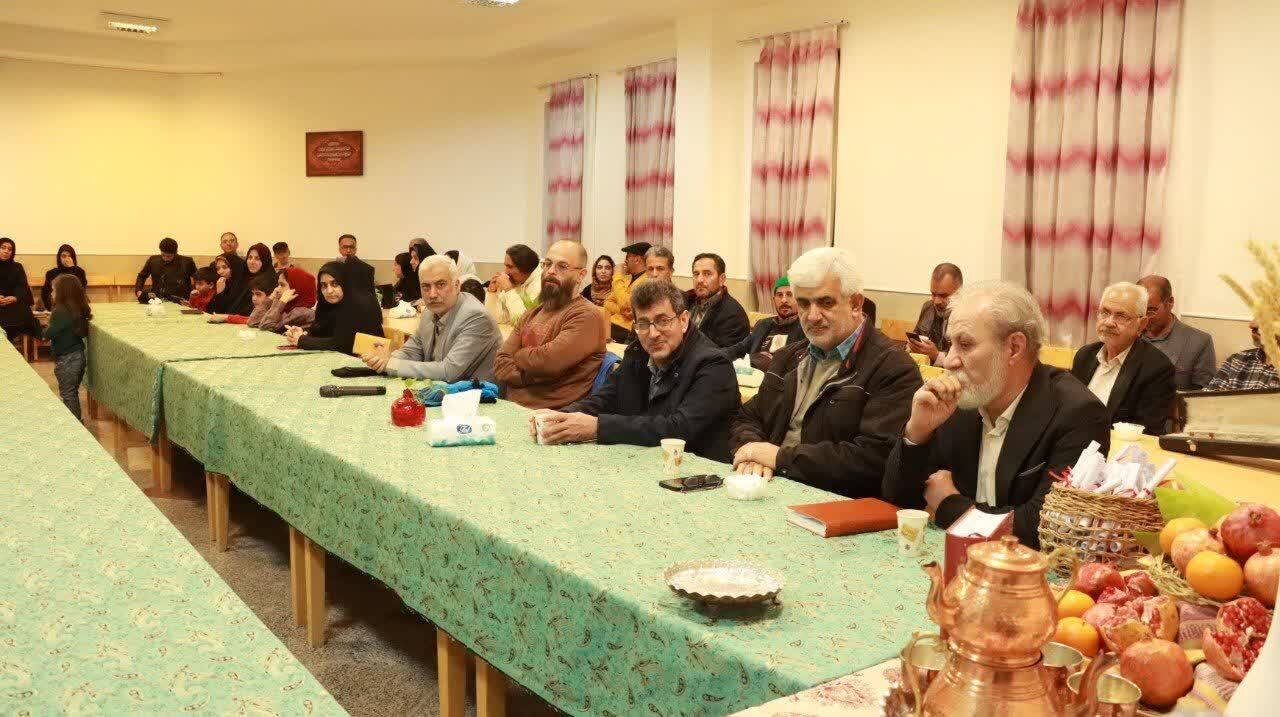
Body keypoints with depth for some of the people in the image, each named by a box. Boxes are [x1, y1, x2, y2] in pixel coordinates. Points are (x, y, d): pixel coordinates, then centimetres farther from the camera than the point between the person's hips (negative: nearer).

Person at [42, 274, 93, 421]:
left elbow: (48, 334, -21)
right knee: (73, 392, 20)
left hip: (66, 359, -8)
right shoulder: (79, 309, 1)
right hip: (78, 355, 8)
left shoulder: (60, 312, -22)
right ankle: (77, 420, 28)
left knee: (67, 394, 4)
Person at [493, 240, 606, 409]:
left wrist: (517, 356, 1)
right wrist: (529, 377, -11)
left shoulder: (586, 316, -10)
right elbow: (500, 363, 9)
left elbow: (546, 362, -19)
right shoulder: (531, 313, 17)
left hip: (551, 412, -7)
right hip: (511, 404, 7)